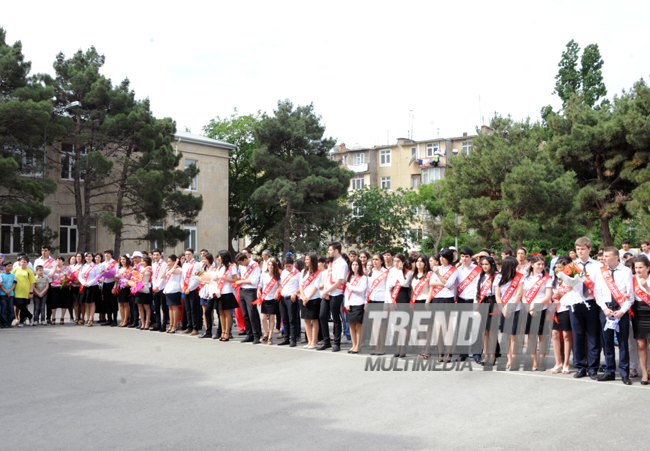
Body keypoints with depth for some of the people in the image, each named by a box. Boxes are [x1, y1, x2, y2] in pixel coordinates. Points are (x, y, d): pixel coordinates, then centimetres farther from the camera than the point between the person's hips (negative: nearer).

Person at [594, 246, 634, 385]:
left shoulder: (626, 271, 0)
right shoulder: (601, 272, 7)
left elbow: (630, 294, -2)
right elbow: (597, 292, 6)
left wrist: (623, 311, -12)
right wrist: (604, 308, -6)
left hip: (621, 310, -2)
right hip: (605, 309, 3)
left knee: (623, 341, 1)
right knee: (607, 341, 6)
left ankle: (624, 373, 8)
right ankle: (610, 372, 15)